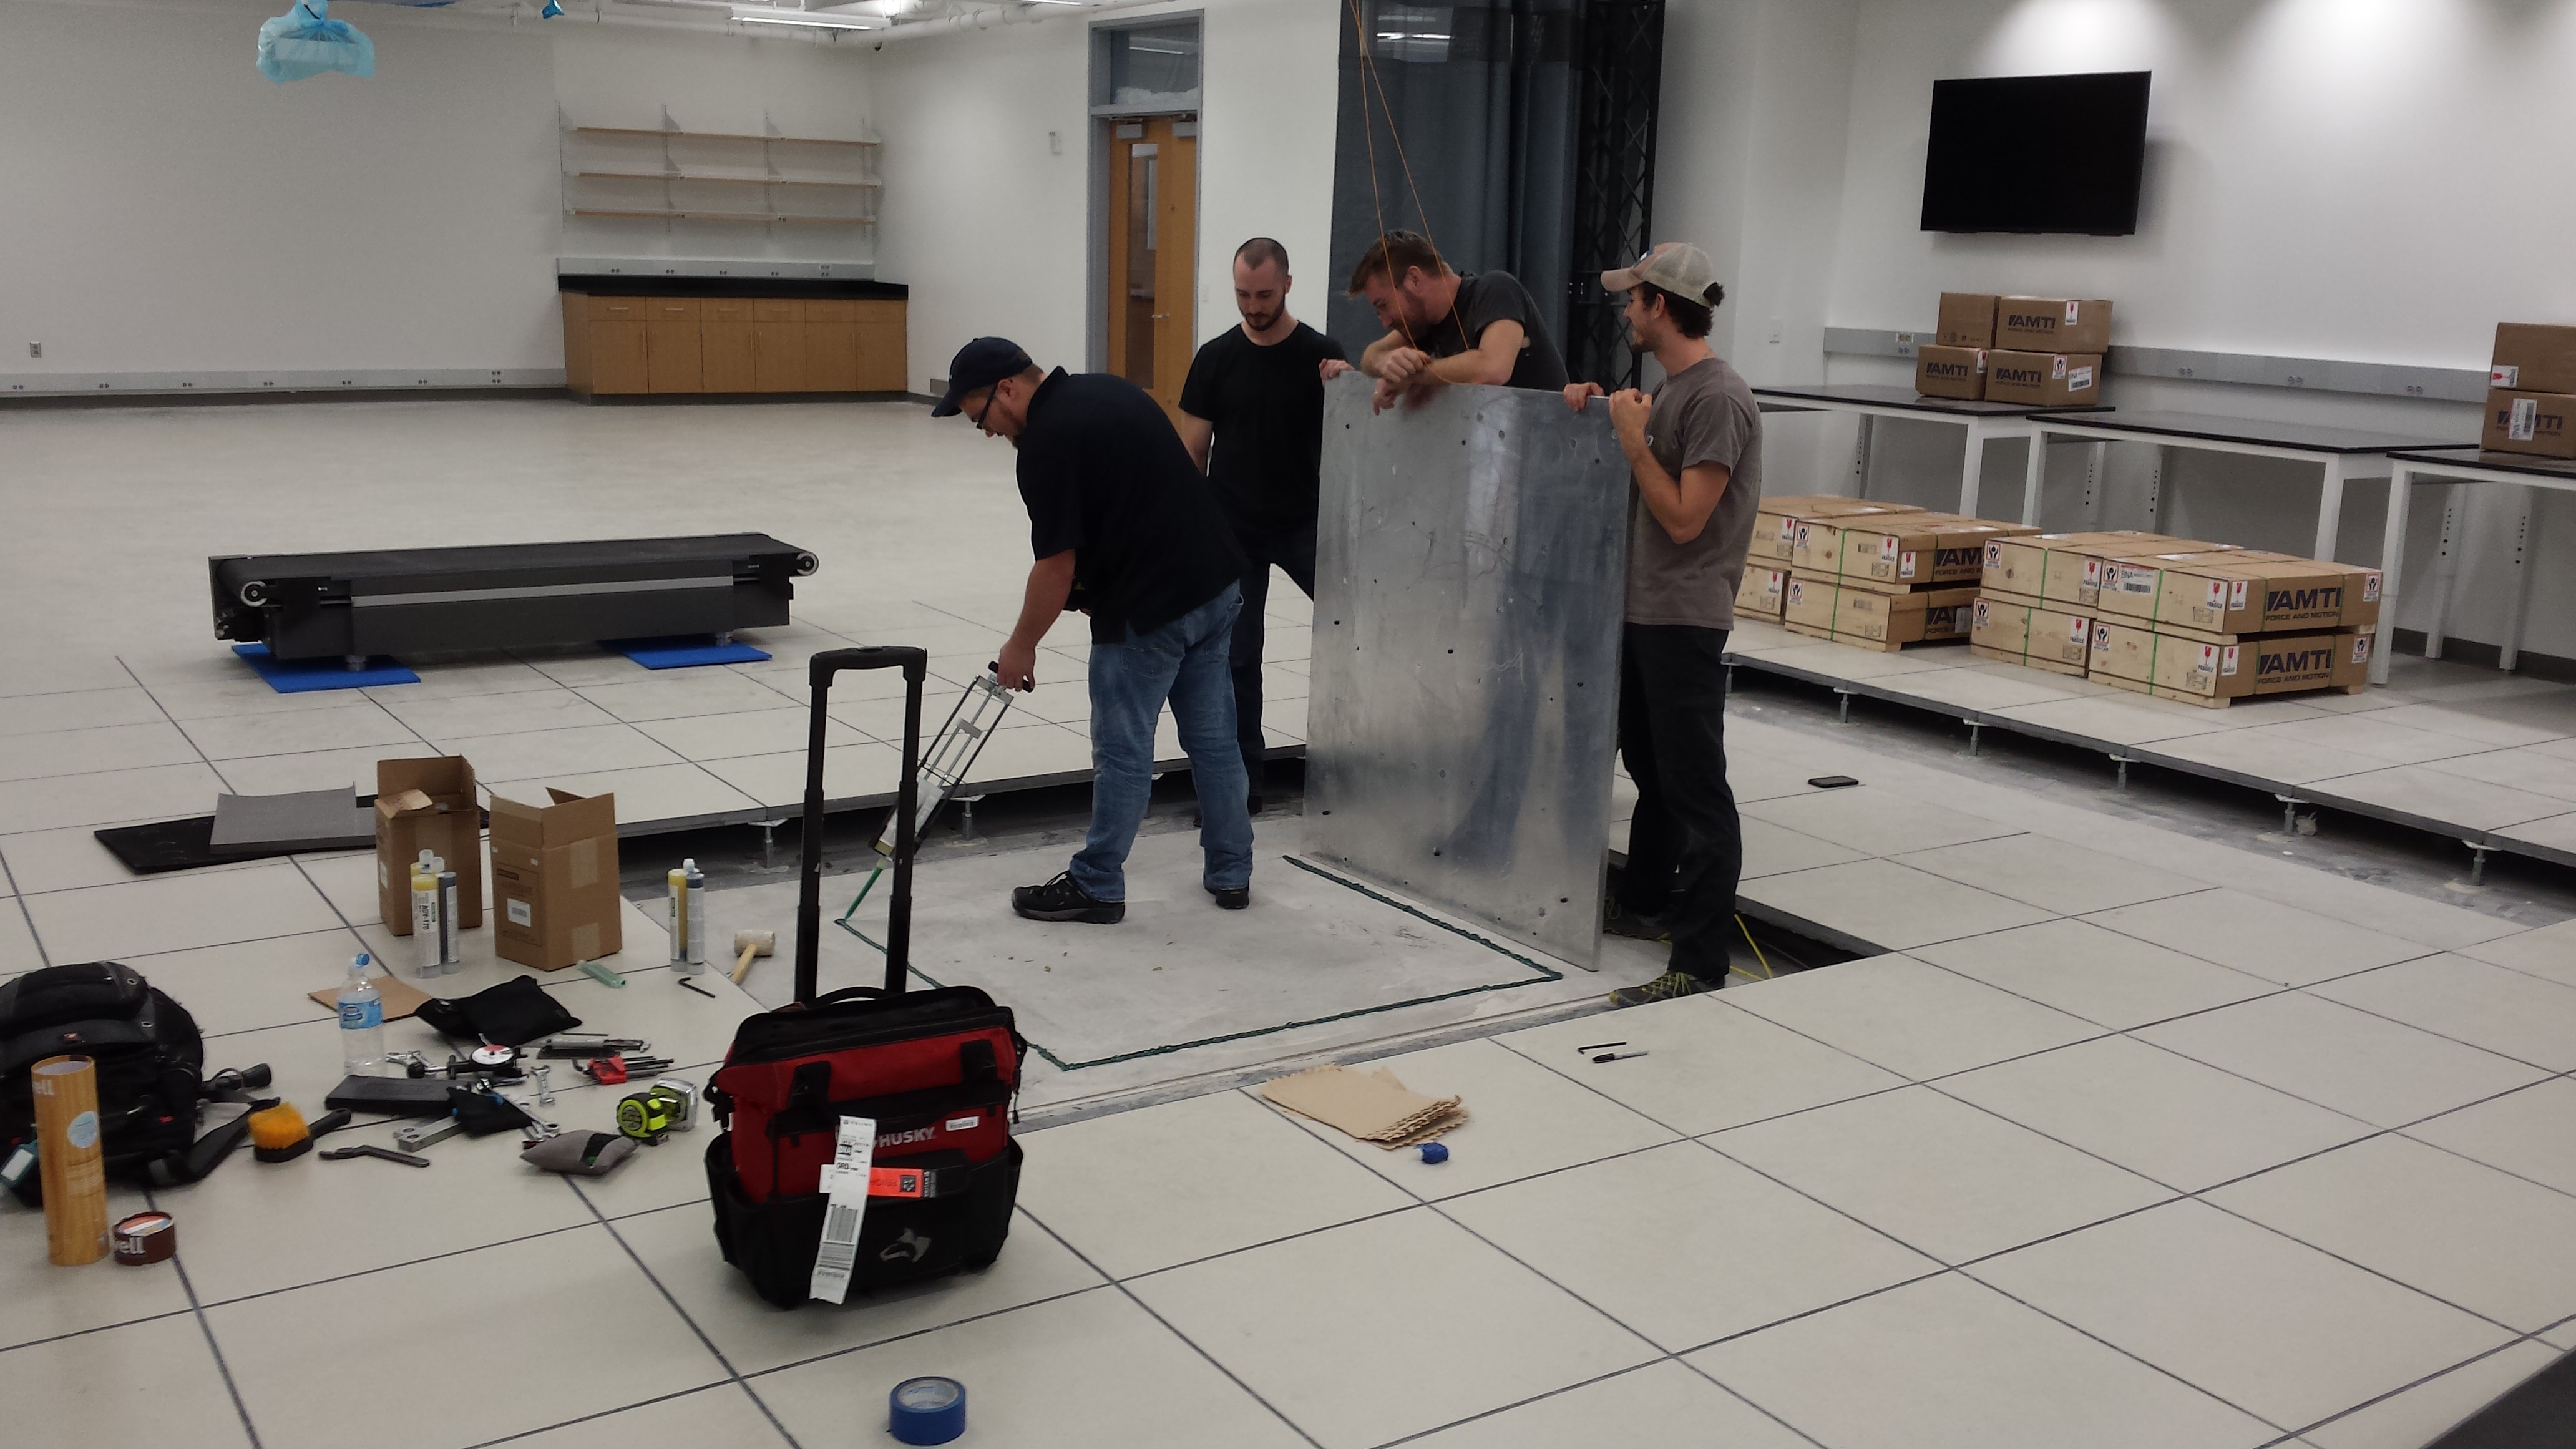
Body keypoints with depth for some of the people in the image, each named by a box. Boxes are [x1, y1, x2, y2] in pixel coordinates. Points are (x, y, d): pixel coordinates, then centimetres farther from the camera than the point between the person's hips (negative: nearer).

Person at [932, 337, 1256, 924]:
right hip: (1217, 582, 9)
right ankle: (1230, 873, 24)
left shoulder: (1046, 442, -15)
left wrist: (1021, 647, 0)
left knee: (1123, 751, 2)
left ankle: (1097, 887, 14)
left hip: (1148, 609, -9)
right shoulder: (1107, 388, 12)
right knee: (1213, 737, 15)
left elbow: (1057, 567, -14)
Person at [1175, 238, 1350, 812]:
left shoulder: (1321, 354, -4)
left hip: (1303, 523, -1)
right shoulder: (1216, 357, 0)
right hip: (1232, 531, 1)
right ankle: (1241, 782, 14)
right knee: (1236, 656, 5)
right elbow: (1192, 451, 4)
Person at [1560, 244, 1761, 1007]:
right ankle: (1643, 904, 39)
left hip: (1684, 621, -10)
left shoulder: (1718, 399, -17)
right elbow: (1641, 480, 19)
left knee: (1695, 789, -8)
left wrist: (1632, 437, -15)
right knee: (1651, 769, 22)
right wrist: (1601, 411, 6)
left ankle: (1701, 966, -5)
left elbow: (1684, 518, -20)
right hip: (1643, 611, 10)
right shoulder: (1669, 388, 12)